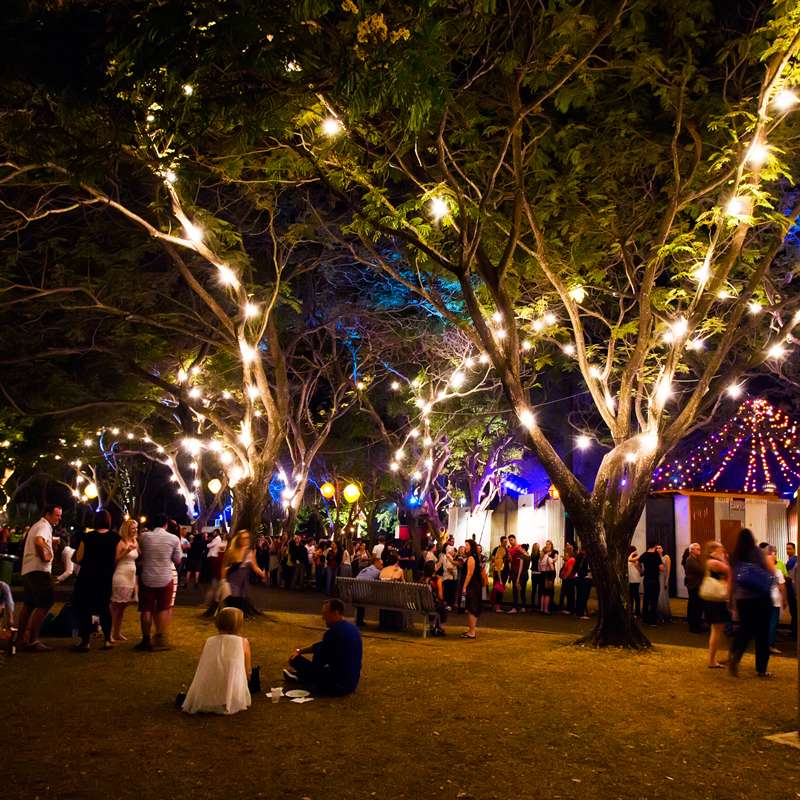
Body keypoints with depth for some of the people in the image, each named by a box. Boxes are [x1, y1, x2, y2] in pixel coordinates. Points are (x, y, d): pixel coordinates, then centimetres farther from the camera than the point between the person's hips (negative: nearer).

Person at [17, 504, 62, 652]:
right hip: (39, 570, -11)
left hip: (28, 570, 11)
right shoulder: (44, 526, -10)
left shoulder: (38, 525, 23)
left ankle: (20, 637, 25)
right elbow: (39, 541, -30)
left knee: (28, 605, 17)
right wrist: (44, 556, -18)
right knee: (45, 604, -12)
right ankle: (32, 640, -15)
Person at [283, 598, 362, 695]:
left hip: (338, 687, -8)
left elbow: (318, 663, -8)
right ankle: (300, 675, 37)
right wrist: (300, 651, 21)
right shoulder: (352, 628, 7)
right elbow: (322, 646, 20)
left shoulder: (333, 633, -20)